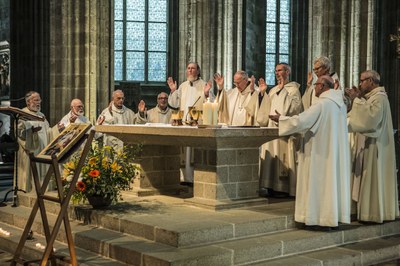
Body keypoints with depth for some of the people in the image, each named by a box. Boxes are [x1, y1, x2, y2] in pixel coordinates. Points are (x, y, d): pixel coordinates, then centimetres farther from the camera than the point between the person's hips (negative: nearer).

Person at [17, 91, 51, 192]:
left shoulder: (41, 115, 18)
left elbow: (47, 132, 22)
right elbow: (19, 132, -14)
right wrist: (31, 130, -28)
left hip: (42, 151, 7)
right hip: (29, 152, -7)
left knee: (43, 172, 5)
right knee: (31, 173, -8)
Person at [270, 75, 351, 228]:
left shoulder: (321, 104, -17)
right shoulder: (340, 104, 9)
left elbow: (300, 121, -20)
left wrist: (281, 119, -4)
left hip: (321, 151, -8)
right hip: (336, 151, 8)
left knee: (321, 182, 0)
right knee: (333, 180, 11)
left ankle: (324, 219, 4)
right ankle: (335, 215, 16)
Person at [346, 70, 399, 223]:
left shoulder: (379, 97, -15)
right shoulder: (372, 97, 16)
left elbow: (370, 116, -29)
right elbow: (366, 117, 13)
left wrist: (356, 100, -22)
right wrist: (358, 99, 5)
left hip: (374, 146, -10)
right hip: (369, 144, 10)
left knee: (374, 178, -6)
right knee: (370, 178, 11)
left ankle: (375, 213, -1)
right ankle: (373, 211, 15)